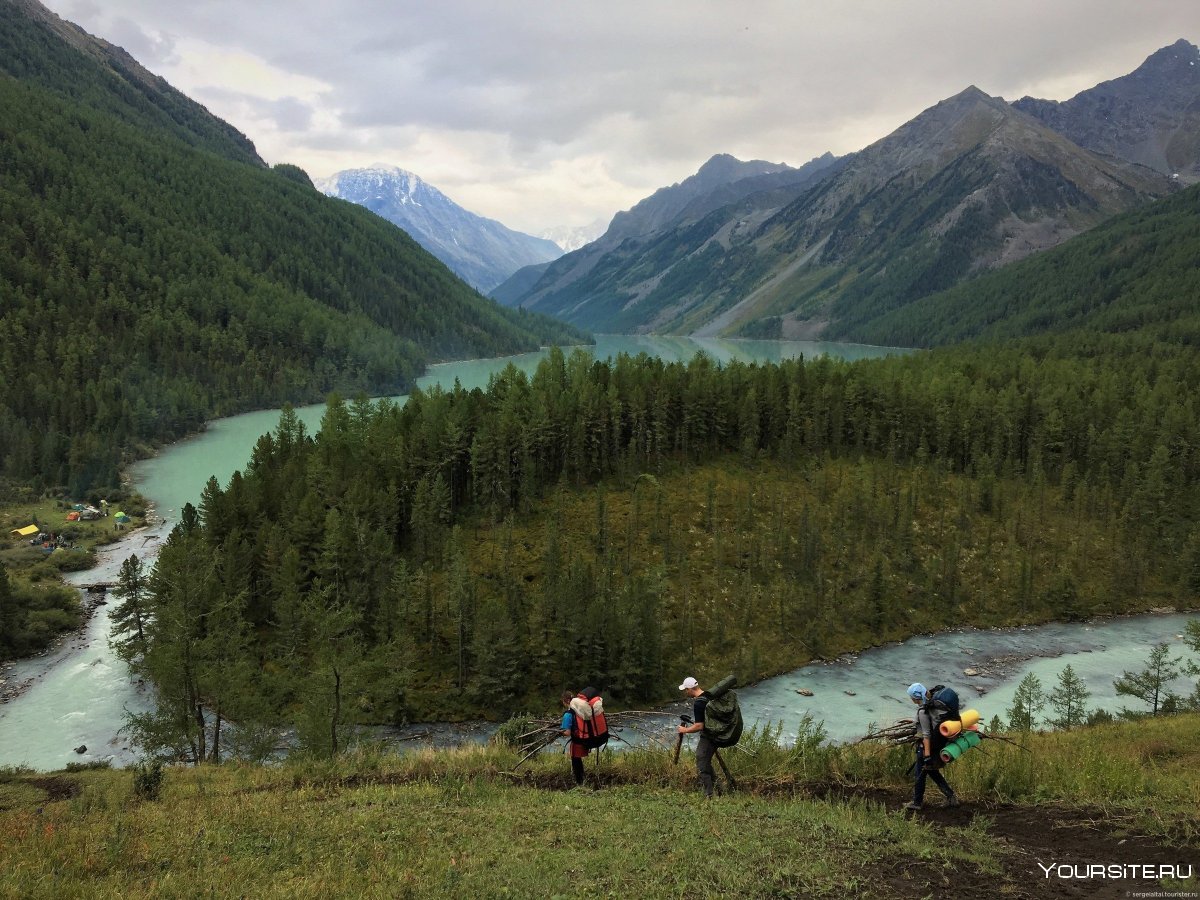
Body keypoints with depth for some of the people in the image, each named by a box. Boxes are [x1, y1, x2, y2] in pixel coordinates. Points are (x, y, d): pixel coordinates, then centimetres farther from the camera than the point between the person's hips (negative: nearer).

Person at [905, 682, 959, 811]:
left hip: (926, 746, -9)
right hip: (937, 744, 9)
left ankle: (917, 802, 22)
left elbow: (926, 734, -25)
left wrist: (927, 754, -23)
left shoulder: (923, 712, -24)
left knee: (920, 774, 8)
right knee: (932, 772, 23)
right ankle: (951, 796, 23)